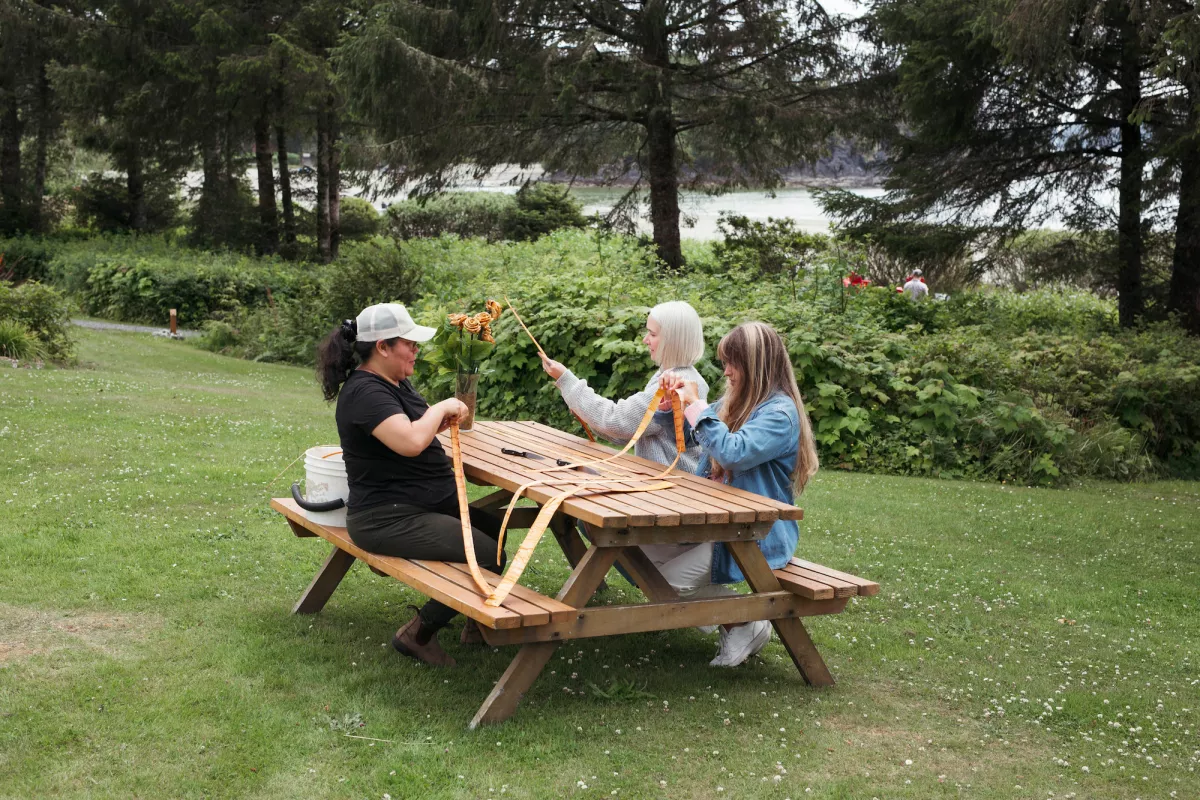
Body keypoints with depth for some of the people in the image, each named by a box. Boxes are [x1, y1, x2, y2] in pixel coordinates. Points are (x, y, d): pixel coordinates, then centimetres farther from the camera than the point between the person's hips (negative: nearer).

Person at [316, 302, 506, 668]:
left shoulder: (395, 381, 11)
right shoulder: (365, 392, -21)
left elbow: (417, 429, 27)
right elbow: (410, 441, -35)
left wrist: (443, 417, 6)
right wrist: (440, 408, -17)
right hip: (388, 519, -11)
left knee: (495, 532, 15)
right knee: (488, 556, -16)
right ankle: (418, 634, -4)